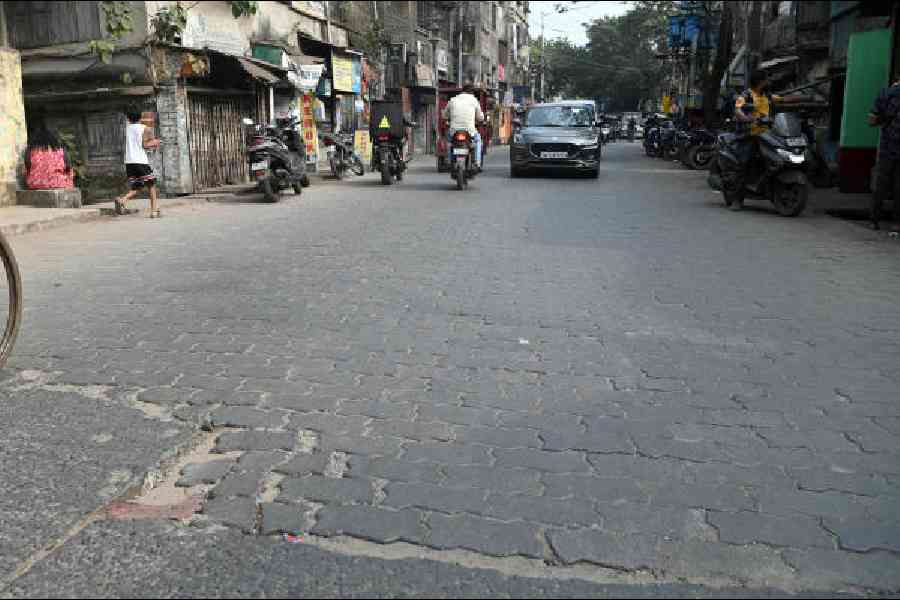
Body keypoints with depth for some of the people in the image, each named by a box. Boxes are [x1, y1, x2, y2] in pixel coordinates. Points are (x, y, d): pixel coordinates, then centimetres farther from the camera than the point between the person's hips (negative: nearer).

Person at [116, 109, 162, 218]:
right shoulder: (144, 128, 2)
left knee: (136, 188, 13)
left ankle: (122, 200, -15)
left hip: (129, 162, 4)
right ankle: (154, 211, 0)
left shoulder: (127, 128, 16)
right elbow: (145, 145, -9)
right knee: (151, 185, 7)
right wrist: (155, 142, 9)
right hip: (141, 161, -4)